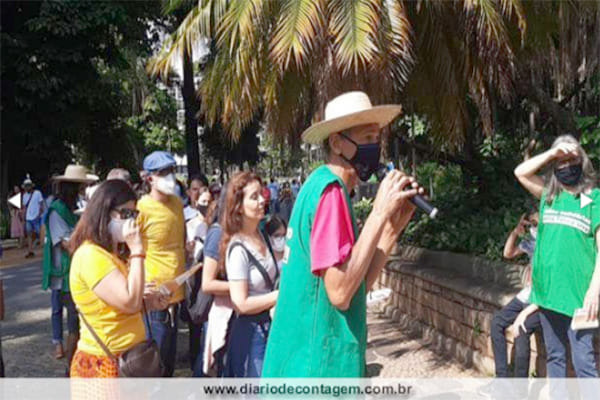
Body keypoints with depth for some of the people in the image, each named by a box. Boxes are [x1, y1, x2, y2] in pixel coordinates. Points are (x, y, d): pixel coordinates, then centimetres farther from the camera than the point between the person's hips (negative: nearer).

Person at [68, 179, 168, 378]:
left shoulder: (115, 253, 13)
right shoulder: (90, 255, -19)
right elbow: (129, 302, -26)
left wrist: (147, 301, 4)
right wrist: (137, 251, -23)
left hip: (126, 357, 10)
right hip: (104, 363, -10)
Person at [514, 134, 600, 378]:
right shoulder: (548, 195, 12)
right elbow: (520, 172, 9)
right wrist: (552, 153, 0)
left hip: (577, 293, -5)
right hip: (547, 290, 5)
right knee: (554, 357, 14)